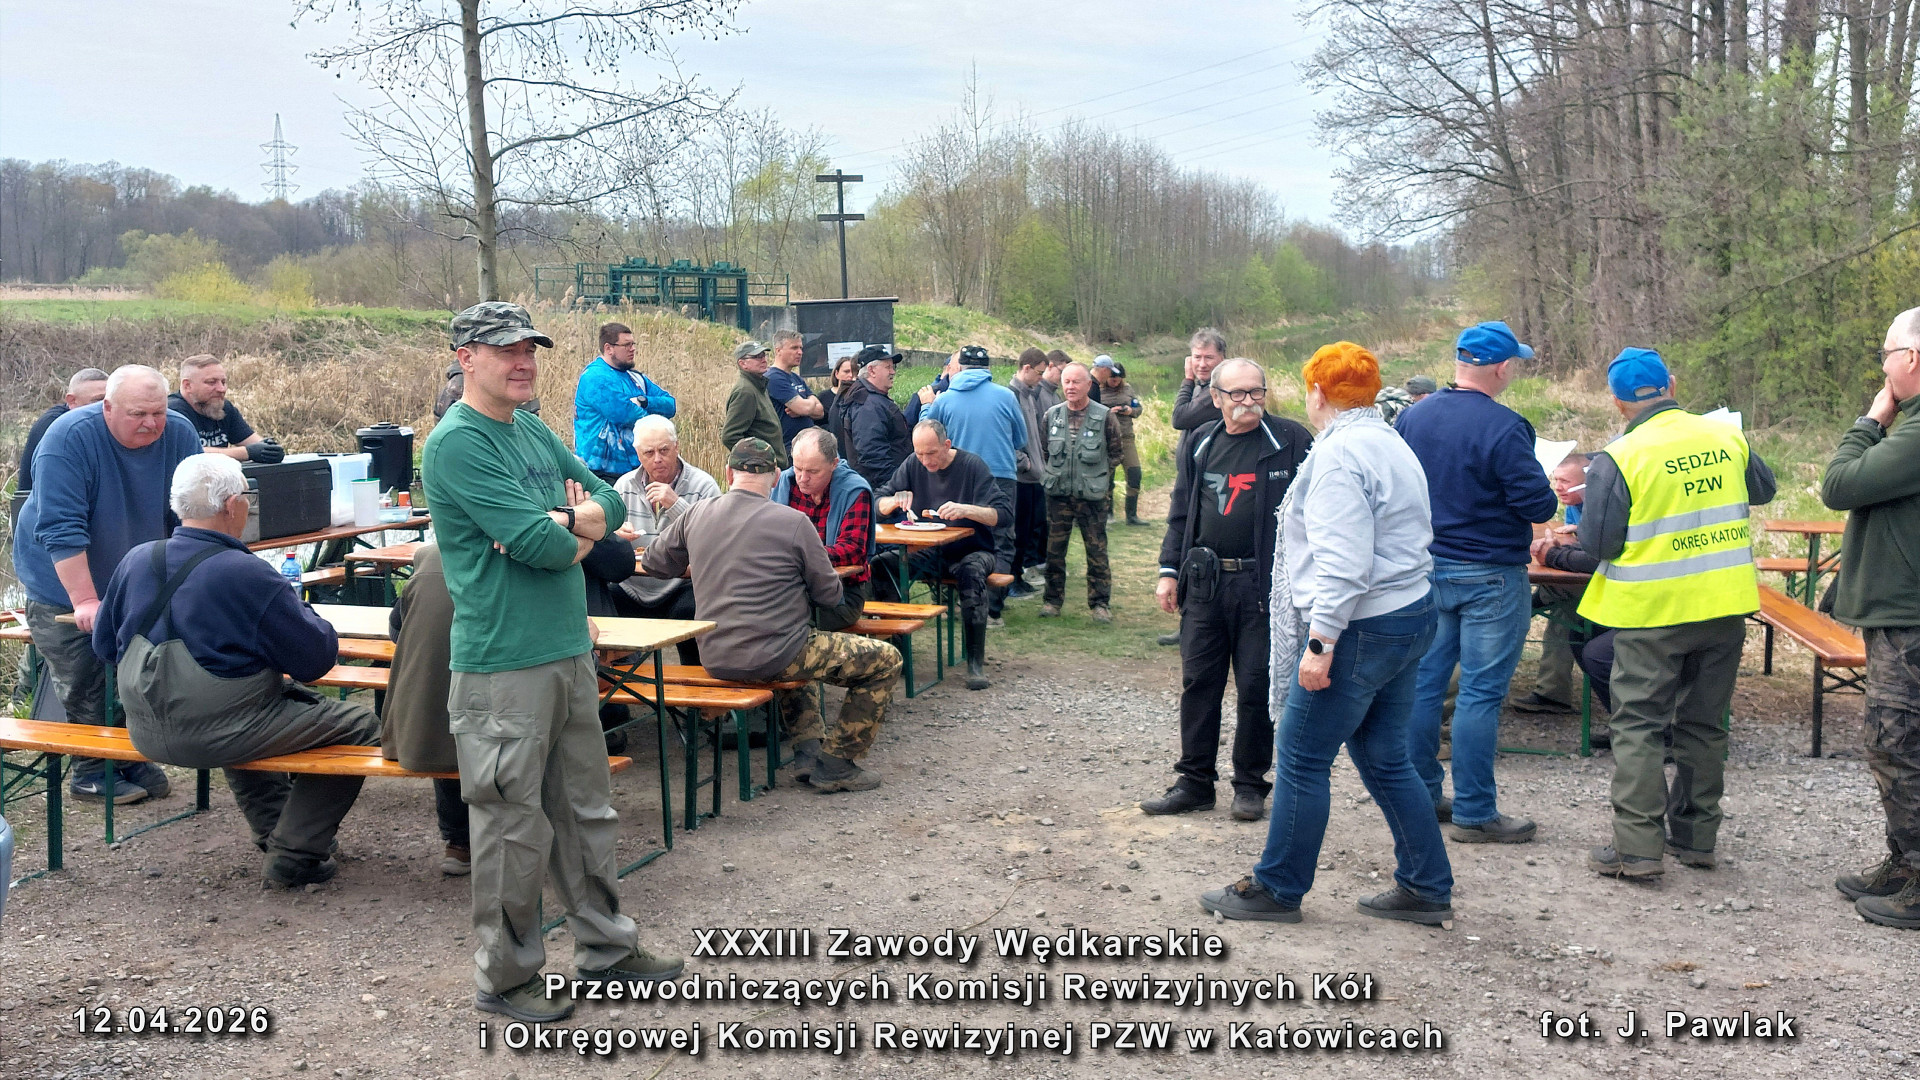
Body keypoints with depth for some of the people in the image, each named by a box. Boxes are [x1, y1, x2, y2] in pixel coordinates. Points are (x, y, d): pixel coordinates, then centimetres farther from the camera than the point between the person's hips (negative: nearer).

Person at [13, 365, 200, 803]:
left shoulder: (179, 435, -11)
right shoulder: (70, 438, -23)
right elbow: (60, 528, -26)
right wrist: (85, 600, -30)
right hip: (63, 586, -4)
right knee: (84, 687, -3)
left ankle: (132, 759, 23)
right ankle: (90, 772, 13)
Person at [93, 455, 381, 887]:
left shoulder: (136, 560, 0)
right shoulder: (250, 576, -20)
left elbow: (105, 645, 14)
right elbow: (316, 660, -14)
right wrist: (303, 613, 6)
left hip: (145, 733, 8)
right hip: (216, 735, -8)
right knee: (360, 725, 4)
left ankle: (273, 824, 39)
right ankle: (295, 852, 3)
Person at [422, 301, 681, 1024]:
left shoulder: (535, 433, 14)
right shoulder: (458, 443, -13)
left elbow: (609, 502, 12)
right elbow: (538, 543, -22)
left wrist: (569, 519, -9)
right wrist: (573, 536, 0)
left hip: (570, 651, 9)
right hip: (502, 663, -8)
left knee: (586, 810, 17)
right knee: (513, 824, 2)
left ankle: (604, 946, 30)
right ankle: (504, 978, 17)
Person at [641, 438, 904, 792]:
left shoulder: (696, 515, 3)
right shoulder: (793, 522, -11)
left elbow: (652, 564, 19)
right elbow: (829, 596, -3)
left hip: (715, 657, 7)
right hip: (770, 656, -7)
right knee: (885, 660, 6)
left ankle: (807, 749, 29)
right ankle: (835, 762, 9)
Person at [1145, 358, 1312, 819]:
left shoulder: (1291, 442, -3)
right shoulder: (1200, 445, 10)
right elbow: (1180, 513, 16)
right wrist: (1170, 571, 10)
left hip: (1263, 584, -4)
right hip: (1204, 582, 4)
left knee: (1256, 686, 4)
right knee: (1198, 682, 7)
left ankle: (1250, 784, 19)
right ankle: (1195, 781, 19)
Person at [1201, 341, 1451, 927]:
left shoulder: (1339, 453, -15)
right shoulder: (1393, 446, 16)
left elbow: (1343, 561, -23)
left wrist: (1321, 641, -23)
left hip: (1360, 629, -10)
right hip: (1411, 616, 10)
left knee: (1301, 762, 1)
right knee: (1385, 760, 16)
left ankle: (1277, 889, 12)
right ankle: (1427, 889, 22)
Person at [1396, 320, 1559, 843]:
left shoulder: (1411, 417, 2)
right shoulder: (1503, 427, -18)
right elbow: (1538, 505, -17)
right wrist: (1547, 500, 5)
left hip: (1426, 569, 7)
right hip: (1489, 576, -6)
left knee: (1424, 681, 12)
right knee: (1481, 692, -1)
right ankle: (1474, 813, 5)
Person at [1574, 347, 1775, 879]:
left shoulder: (1618, 458, -15)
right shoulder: (1727, 437, 1)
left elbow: (1597, 542, -13)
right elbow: (1763, 490, 19)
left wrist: (1587, 507, 6)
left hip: (1652, 612, -5)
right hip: (1725, 606, 5)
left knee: (1638, 725, 2)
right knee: (1704, 724, 15)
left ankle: (1637, 847, 0)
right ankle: (1695, 835, 24)